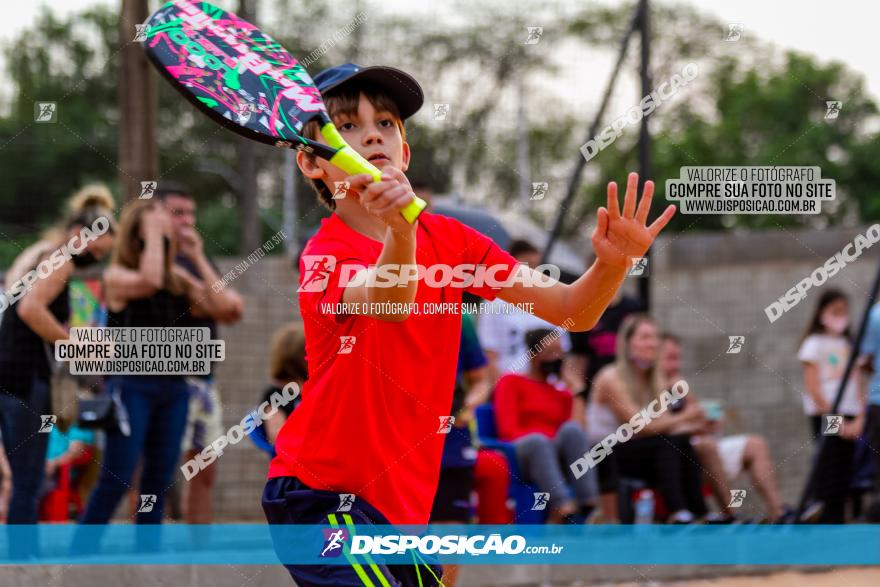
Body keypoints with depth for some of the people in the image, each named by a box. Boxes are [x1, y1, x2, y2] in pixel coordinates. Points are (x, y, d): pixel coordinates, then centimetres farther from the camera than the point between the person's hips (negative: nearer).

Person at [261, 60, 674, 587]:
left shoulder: (450, 241, 5)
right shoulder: (324, 256, -12)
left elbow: (572, 310, 1)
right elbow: (389, 303, -34)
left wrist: (612, 264, -20)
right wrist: (399, 231, -55)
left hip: (404, 509, 7)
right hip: (321, 498, -7)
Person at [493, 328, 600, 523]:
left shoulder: (563, 393, 24)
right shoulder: (511, 382, 11)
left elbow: (566, 434, 18)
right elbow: (508, 429, -2)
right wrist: (539, 440, -17)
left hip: (556, 458, 4)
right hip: (520, 455, -4)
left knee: (572, 428, -28)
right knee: (537, 440, -38)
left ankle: (589, 506, -44)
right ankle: (562, 509, -59)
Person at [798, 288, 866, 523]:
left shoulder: (848, 345, 17)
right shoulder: (815, 343, 0)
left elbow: (858, 385, 12)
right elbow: (813, 387, -7)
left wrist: (859, 419, -3)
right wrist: (833, 420, -12)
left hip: (848, 418, 5)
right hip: (824, 416, -5)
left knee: (844, 477, 2)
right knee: (828, 475, -10)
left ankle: (839, 522, 4)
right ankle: (825, 522, -10)